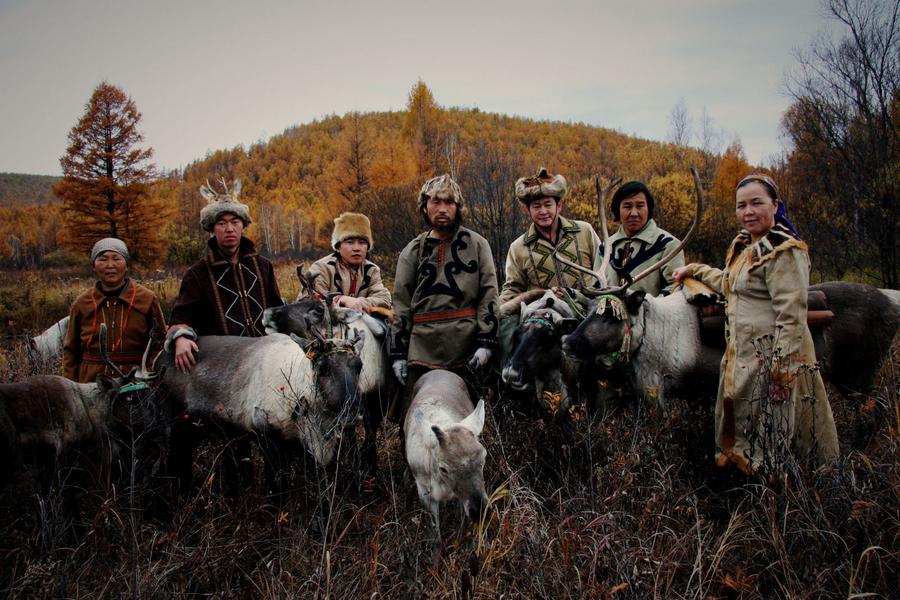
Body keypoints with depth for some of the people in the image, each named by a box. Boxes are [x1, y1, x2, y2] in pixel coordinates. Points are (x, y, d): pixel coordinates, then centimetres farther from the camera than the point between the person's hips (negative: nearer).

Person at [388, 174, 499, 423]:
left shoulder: (477, 245, 8)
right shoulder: (412, 251, 13)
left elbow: (489, 295, 2)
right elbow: (401, 306, 11)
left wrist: (485, 342, -7)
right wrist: (398, 353, 5)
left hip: (466, 350, -1)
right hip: (422, 349, 2)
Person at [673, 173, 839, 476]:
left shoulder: (785, 251, -17)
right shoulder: (743, 245, 13)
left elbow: (791, 316, -22)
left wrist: (782, 368, -24)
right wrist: (695, 269, 34)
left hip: (771, 358, -10)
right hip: (741, 356, 10)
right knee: (738, 429, 18)